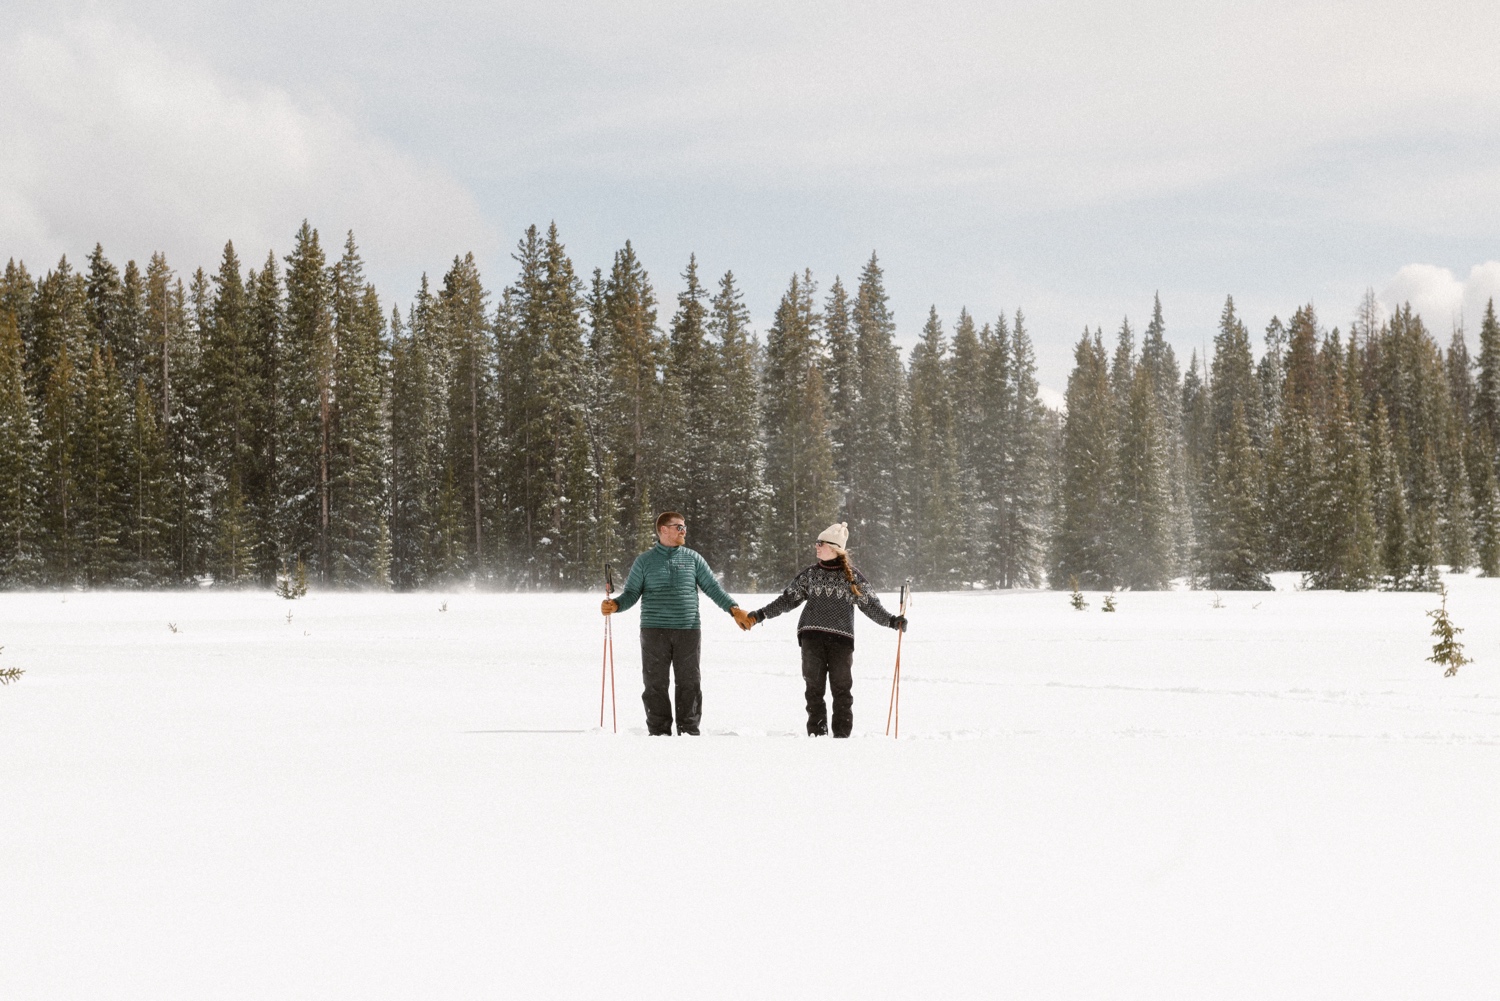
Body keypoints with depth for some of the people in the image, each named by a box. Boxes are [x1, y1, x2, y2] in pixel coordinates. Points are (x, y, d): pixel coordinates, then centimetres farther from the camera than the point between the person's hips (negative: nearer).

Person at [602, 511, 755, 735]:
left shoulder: (693, 559, 10)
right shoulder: (645, 561, 7)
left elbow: (713, 588, 10)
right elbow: (631, 593, 7)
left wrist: (733, 609, -1)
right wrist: (615, 605, -12)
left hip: (688, 630, 1)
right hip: (654, 631, -1)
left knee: (689, 682, 1)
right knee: (656, 683, -1)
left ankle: (689, 729, 9)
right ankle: (659, 731, 5)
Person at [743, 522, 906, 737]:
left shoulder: (852, 576, 5)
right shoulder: (811, 574, 11)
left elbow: (871, 605, 4)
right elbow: (788, 599, 14)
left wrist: (892, 621, -10)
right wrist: (761, 615, 9)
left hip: (841, 638, -2)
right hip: (812, 637, 2)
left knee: (842, 689, -3)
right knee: (814, 687, 1)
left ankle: (842, 735, 1)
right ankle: (817, 734, 5)